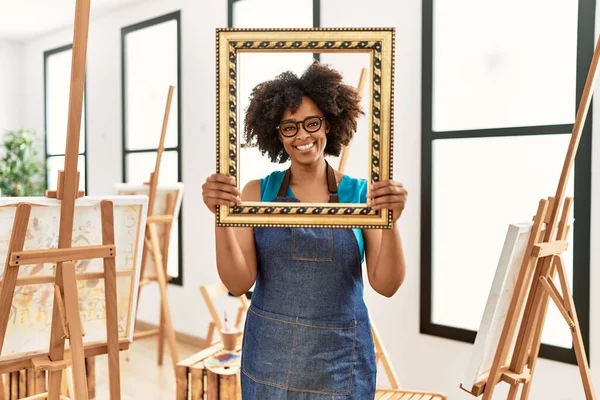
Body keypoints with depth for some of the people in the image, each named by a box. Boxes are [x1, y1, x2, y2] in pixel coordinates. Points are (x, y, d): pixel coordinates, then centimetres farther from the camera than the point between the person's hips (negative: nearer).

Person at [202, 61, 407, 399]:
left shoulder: (361, 194, -4)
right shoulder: (258, 193, -4)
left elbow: (386, 285, -9)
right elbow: (239, 283, -9)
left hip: (340, 359, 0)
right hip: (269, 355, 1)